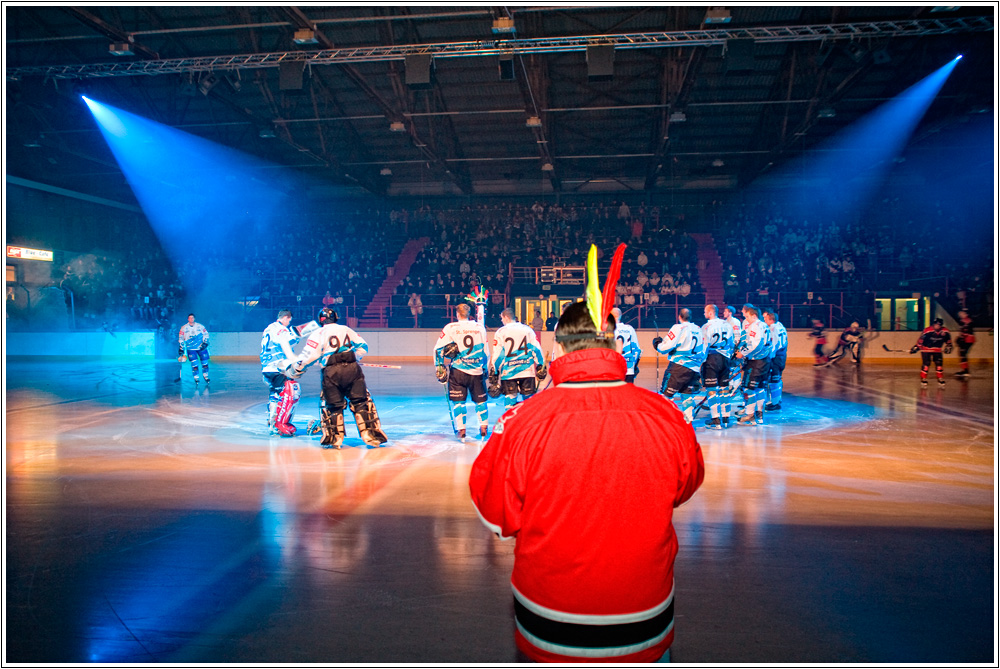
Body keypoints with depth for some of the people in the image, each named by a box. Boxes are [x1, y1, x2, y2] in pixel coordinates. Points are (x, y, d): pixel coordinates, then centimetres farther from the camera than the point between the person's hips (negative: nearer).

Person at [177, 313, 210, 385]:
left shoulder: (200, 326, 2)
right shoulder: (184, 328, 1)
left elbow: (206, 334, 8)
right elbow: (181, 339, 3)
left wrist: (205, 343, -5)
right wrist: (181, 348, -4)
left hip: (201, 347, 1)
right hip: (191, 349, -1)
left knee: (204, 362, 2)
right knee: (194, 363, -10)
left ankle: (205, 376, 22)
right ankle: (196, 379, 2)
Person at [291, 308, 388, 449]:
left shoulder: (319, 333, 9)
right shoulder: (347, 330, 19)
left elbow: (309, 354, 2)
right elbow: (363, 347, 22)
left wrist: (297, 368, 16)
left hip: (331, 372, -2)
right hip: (352, 368, 2)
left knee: (332, 405, 12)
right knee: (361, 402, 9)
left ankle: (334, 438, 14)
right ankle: (371, 434, 6)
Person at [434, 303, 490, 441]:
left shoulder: (450, 328, -2)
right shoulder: (480, 327, 6)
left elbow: (438, 349, -3)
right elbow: (486, 351, 12)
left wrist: (439, 366, 5)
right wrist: (484, 368, 23)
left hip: (458, 370, -2)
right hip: (477, 371, 2)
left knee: (458, 400, 7)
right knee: (480, 399, 15)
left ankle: (461, 430, 2)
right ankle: (483, 427, 13)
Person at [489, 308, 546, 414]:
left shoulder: (500, 332, -3)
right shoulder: (527, 329, 5)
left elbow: (497, 354, -5)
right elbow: (536, 349, 3)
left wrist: (494, 373, 2)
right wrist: (540, 366, 10)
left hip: (508, 372, -2)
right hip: (528, 371, 2)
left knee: (510, 399, 5)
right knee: (529, 398, 11)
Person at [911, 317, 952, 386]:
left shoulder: (945, 332, -11)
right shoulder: (927, 331, -24)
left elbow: (948, 339, 9)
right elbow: (920, 339, -17)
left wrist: (948, 346, 11)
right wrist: (916, 347, -16)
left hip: (937, 350, 4)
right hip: (926, 348, -4)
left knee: (939, 363, 0)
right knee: (926, 363, -10)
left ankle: (940, 379, 13)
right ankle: (923, 379, 0)